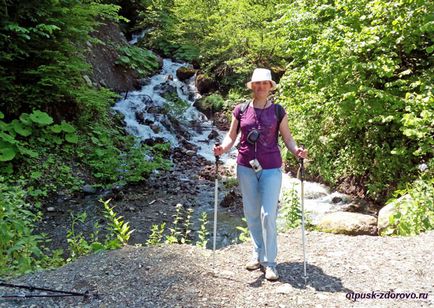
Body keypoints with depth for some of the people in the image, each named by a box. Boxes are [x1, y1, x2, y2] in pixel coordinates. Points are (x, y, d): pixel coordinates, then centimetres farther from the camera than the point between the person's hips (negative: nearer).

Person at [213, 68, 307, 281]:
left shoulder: (278, 111, 1)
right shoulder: (241, 110, 4)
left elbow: (287, 137, 2)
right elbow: (231, 135, 6)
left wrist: (296, 151, -18)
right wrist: (223, 148, -14)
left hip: (271, 168, -2)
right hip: (245, 167, 3)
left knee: (268, 214, -6)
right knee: (251, 213, 11)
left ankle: (269, 262, 7)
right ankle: (258, 255, 28)